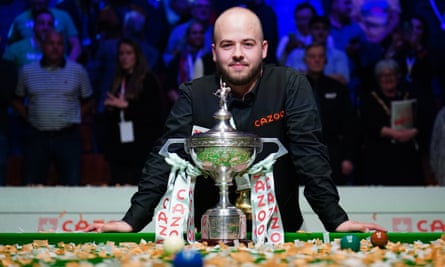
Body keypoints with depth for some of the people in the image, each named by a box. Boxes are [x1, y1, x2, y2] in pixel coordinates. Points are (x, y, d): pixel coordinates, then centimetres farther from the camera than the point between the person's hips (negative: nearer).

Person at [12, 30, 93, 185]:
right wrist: (29, 118, 5)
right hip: (37, 137, 1)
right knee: (32, 187, 1)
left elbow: (88, 102, 12)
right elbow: (17, 100, 18)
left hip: (68, 137, -1)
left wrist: (73, 119, 0)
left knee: (72, 186, -5)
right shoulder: (27, 71, 7)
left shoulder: (78, 71, 4)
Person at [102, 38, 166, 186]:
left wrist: (126, 105, -14)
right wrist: (110, 108, 3)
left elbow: (156, 111, -10)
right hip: (119, 147, 5)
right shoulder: (118, 82, 17)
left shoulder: (148, 80, 0)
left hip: (142, 147, -5)